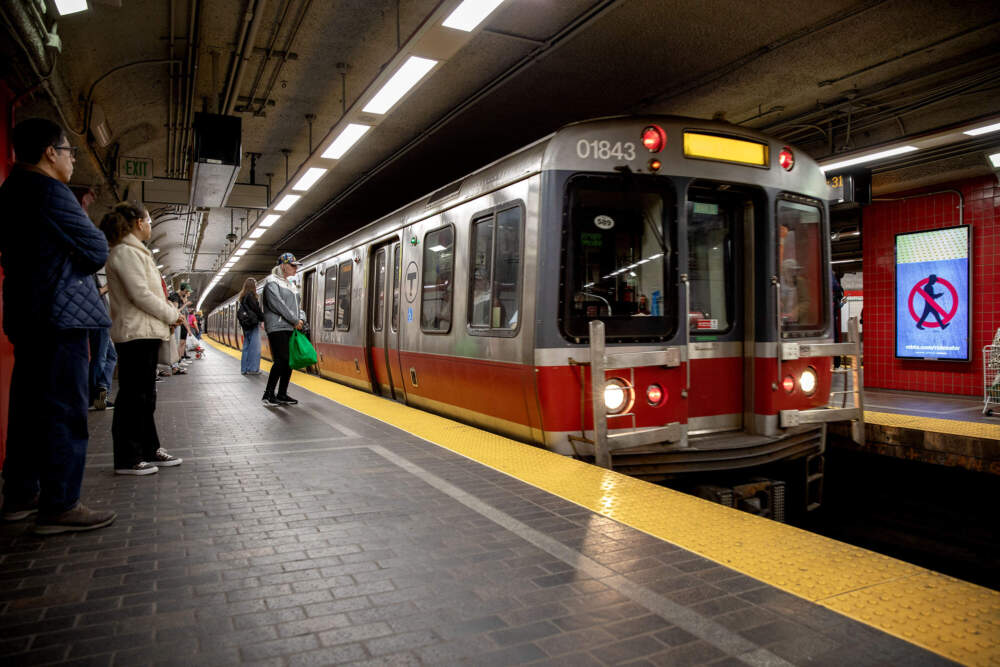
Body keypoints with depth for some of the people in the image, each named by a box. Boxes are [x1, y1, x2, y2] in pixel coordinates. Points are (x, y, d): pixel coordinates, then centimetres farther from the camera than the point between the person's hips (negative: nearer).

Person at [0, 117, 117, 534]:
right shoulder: (49, 191, -12)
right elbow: (97, 251, -10)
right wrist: (88, 223, 9)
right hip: (60, 314, -10)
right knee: (65, 410, -7)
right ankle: (59, 507, -3)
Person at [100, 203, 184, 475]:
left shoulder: (135, 251, 20)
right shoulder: (126, 251, -12)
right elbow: (140, 294, -19)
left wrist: (168, 310, 8)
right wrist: (172, 315, -9)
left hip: (145, 332, 11)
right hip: (136, 333, -11)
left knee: (145, 394, 14)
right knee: (133, 395, -5)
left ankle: (149, 449, 23)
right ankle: (127, 459, 2)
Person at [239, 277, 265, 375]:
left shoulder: (243, 297, 16)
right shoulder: (251, 295, -11)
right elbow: (257, 309, -13)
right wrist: (263, 318, 3)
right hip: (253, 324, -9)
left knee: (246, 347, 12)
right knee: (254, 347, -5)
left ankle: (244, 369, 15)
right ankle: (252, 369, -5)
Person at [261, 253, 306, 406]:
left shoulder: (289, 283, 21)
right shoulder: (272, 282, -5)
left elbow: (296, 305, 21)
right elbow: (278, 304, -15)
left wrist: (301, 318, 1)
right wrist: (295, 320, -13)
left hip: (290, 328, 9)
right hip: (278, 327, -8)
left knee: (289, 361, 6)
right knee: (281, 360, -14)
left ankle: (282, 395, 14)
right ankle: (268, 395, -7)